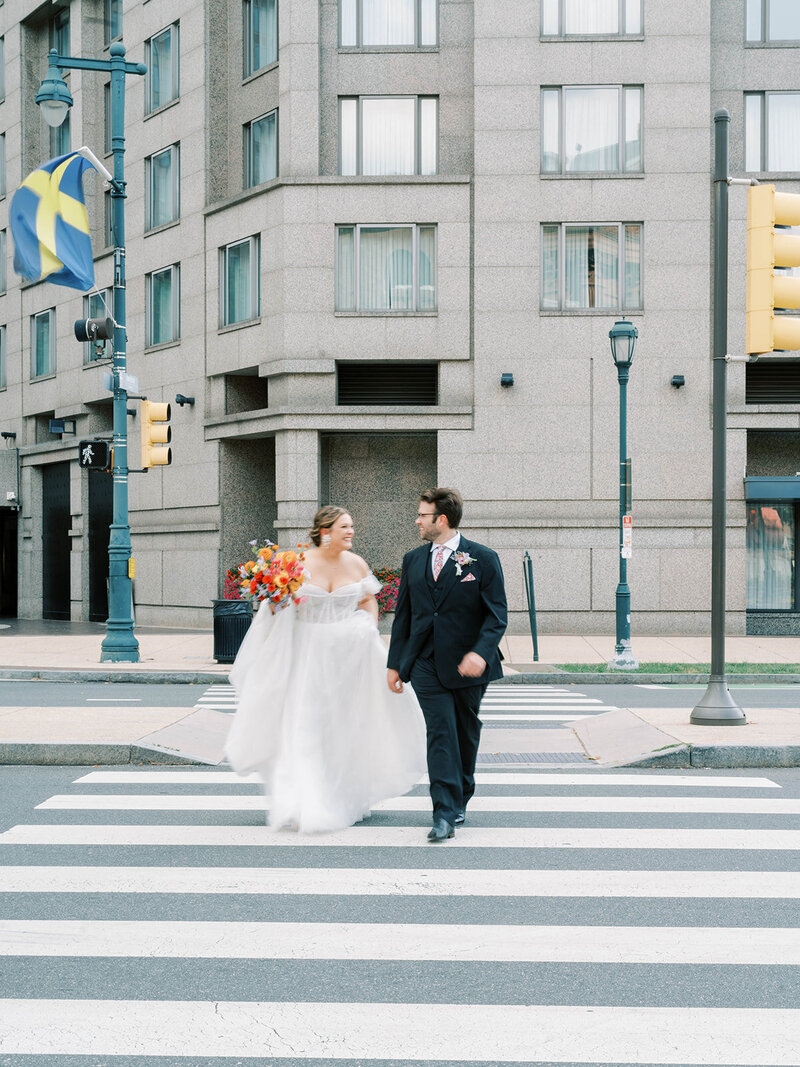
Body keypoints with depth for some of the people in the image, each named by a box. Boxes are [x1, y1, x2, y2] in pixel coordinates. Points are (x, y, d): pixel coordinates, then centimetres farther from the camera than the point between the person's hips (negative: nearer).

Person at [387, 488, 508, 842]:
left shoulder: (483, 559, -3)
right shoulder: (413, 560, 9)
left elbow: (497, 614, -7)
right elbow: (403, 615, 14)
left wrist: (480, 652, -22)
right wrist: (395, 663, 10)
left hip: (468, 665, -1)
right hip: (426, 663, 1)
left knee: (466, 734, 13)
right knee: (440, 733, -9)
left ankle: (460, 799, 33)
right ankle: (445, 814, -13)